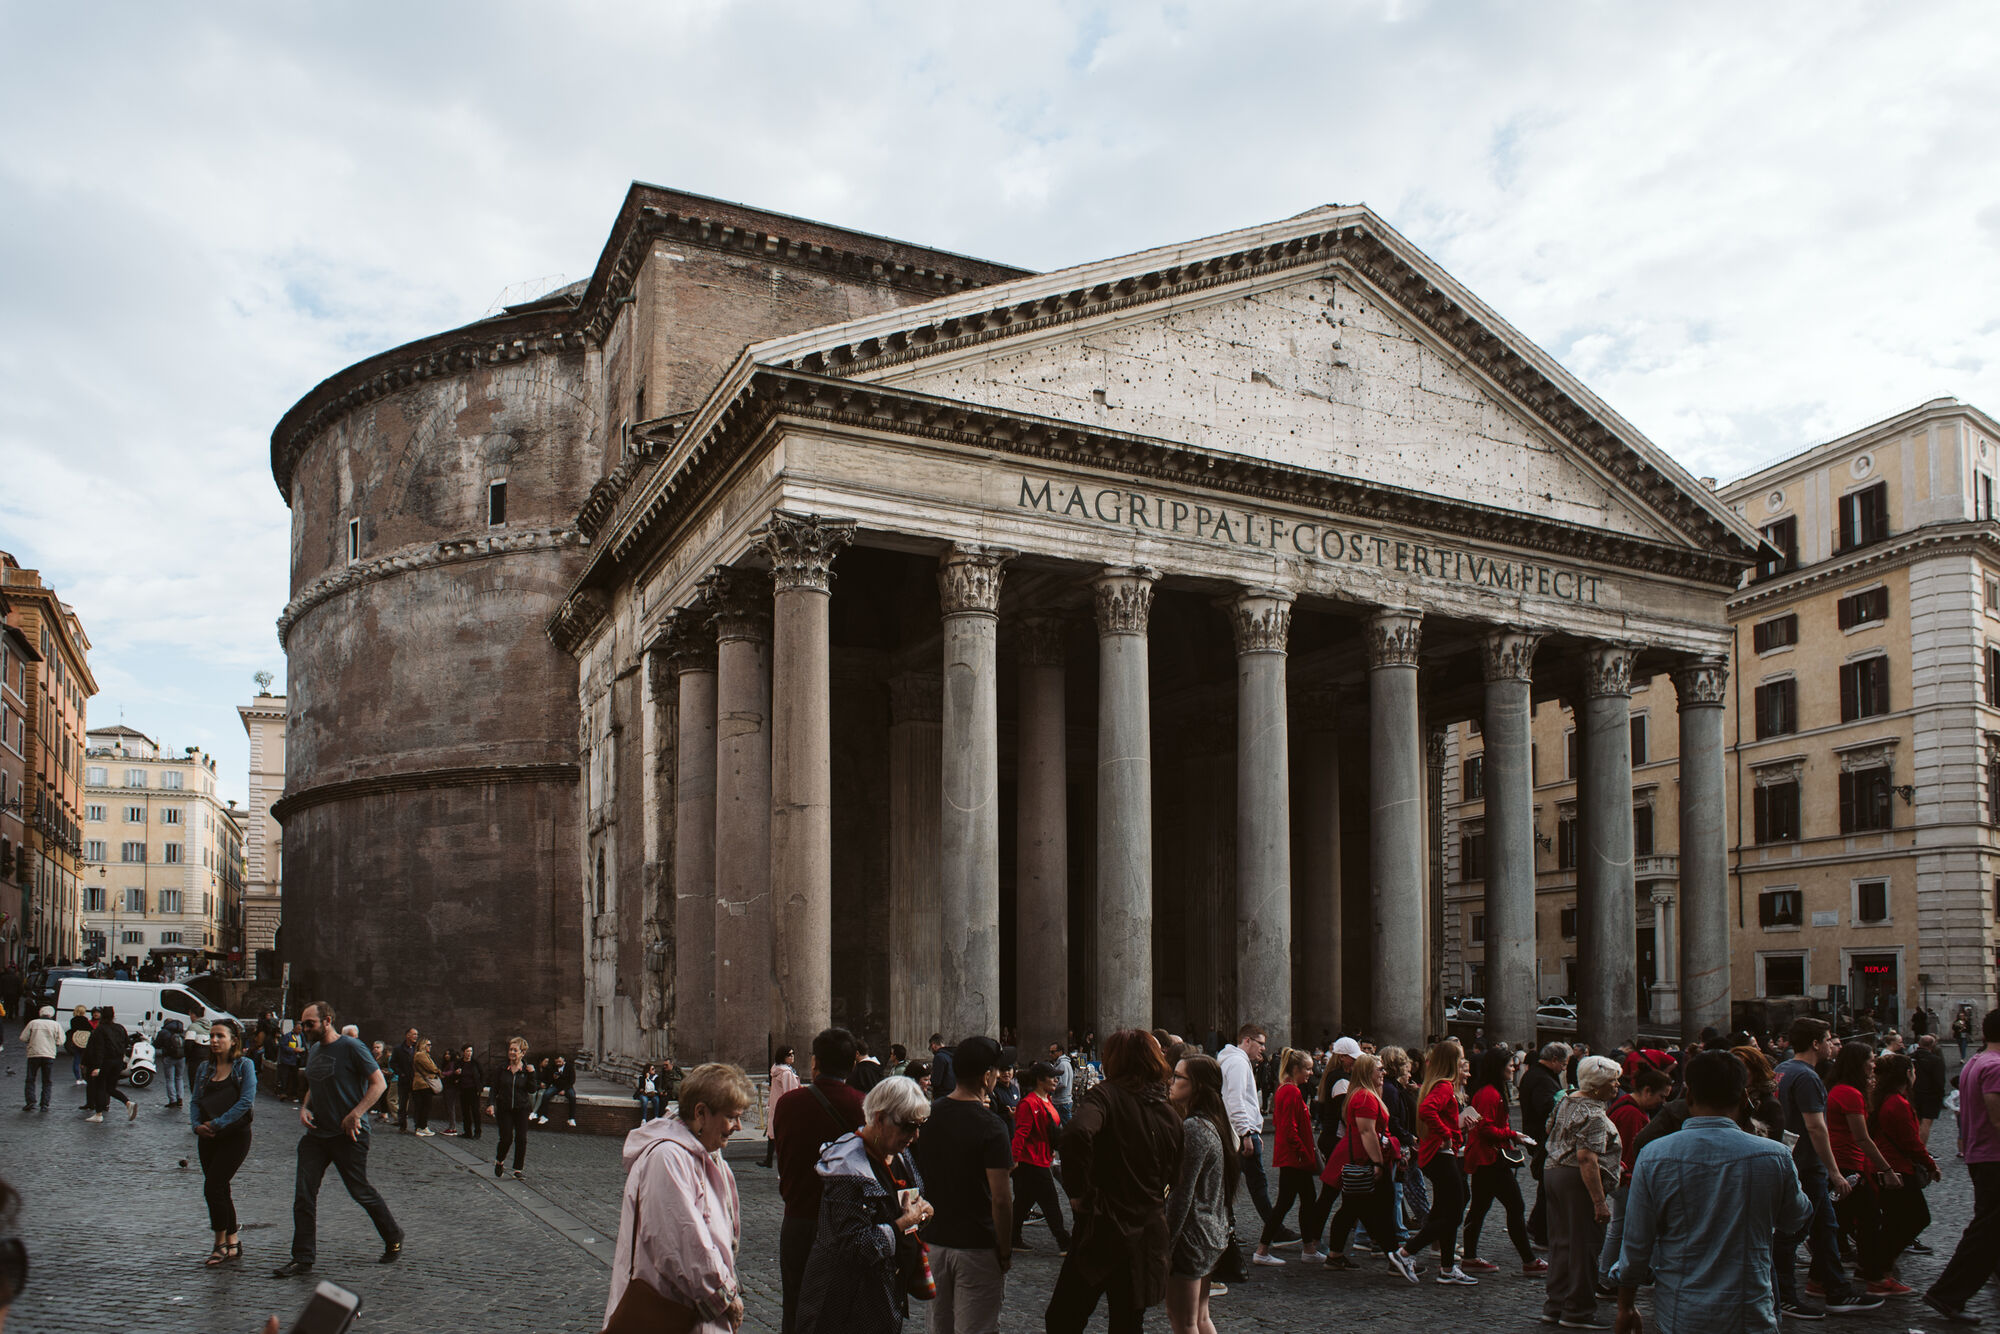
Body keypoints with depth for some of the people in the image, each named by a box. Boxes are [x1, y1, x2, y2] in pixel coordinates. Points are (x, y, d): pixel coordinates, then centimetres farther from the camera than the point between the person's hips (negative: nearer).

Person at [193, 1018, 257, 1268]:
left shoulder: (244, 1065, -7)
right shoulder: (205, 1068, 10)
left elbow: (245, 1101, -16)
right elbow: (196, 1102, 9)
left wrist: (217, 1124, -18)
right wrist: (197, 1124, -10)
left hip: (235, 1135, -6)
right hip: (208, 1138, 6)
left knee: (212, 1187, -10)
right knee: (220, 1190, 9)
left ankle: (221, 1244, 4)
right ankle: (233, 1243, 21)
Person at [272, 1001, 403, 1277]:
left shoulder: (351, 1048, -12)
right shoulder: (313, 1050, 11)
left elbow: (378, 1083, -14)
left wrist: (355, 1114, -21)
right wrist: (304, 1107, 5)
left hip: (348, 1135, -7)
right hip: (316, 1133, 7)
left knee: (360, 1191, 3)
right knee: (304, 1195, -2)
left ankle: (393, 1239, 22)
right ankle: (303, 1257, 5)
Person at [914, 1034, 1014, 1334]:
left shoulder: (928, 1115, 0)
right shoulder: (991, 1126, -17)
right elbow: (1001, 1200, -19)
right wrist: (1005, 1253, -7)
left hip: (932, 1239, 6)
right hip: (977, 1246, -6)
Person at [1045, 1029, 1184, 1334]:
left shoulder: (1107, 1094, -10)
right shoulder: (1169, 1114, 8)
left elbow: (1078, 1131, -30)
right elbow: (1174, 1178, 14)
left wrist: (1078, 1191, -21)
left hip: (1103, 1231, -6)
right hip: (1148, 1236, 6)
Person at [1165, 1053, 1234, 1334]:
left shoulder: (1193, 1128, -20)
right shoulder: (1212, 1124, 10)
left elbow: (1182, 1195, -21)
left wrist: (1164, 1248, -17)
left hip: (1191, 1236, -10)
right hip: (1212, 1235, 10)